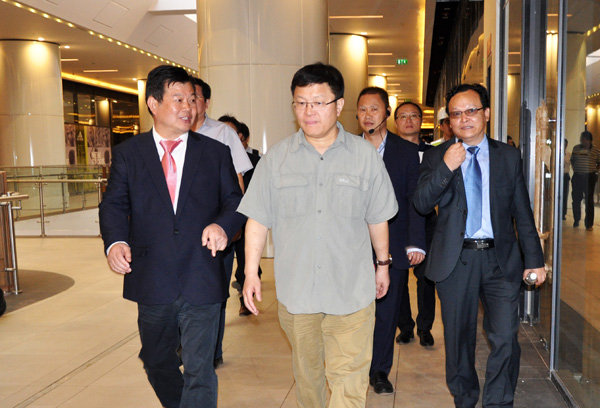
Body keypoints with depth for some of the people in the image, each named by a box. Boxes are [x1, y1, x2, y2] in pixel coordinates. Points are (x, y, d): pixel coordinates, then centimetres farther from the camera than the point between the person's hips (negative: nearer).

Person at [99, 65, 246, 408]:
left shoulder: (216, 152, 5)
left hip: (202, 282, -2)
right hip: (151, 282, 2)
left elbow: (235, 200, 4)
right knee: (157, 363, 21)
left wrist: (223, 224, -19)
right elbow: (114, 204, 2)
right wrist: (116, 241, -18)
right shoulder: (128, 153, 6)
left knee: (199, 372, 0)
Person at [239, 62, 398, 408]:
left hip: (351, 288, -1)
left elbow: (377, 218, 8)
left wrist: (383, 264, 14)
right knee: (307, 371, 18)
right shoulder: (276, 158, 1)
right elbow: (258, 220, 2)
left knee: (349, 379, -2)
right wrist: (251, 272, -1)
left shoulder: (366, 155, 0)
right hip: (295, 287, 2)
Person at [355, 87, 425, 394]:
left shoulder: (407, 151, 4)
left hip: (394, 248, 0)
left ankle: (380, 370, 25)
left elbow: (415, 199, 0)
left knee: (387, 312, 8)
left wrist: (416, 242, -9)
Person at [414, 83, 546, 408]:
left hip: (500, 259, 1)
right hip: (455, 259, 0)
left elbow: (522, 213, 9)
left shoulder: (509, 156, 7)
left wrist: (534, 259, 7)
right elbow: (421, 205, -9)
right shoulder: (436, 157, 3)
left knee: (505, 338, -6)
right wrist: (446, 168, -20)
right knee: (459, 337, 12)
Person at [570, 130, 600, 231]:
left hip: (589, 177, -2)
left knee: (589, 201, -1)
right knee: (576, 200, 6)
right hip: (577, 177, 3)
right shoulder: (576, 148, 6)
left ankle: (589, 224, 4)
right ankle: (576, 221, 22)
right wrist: (574, 169, 8)